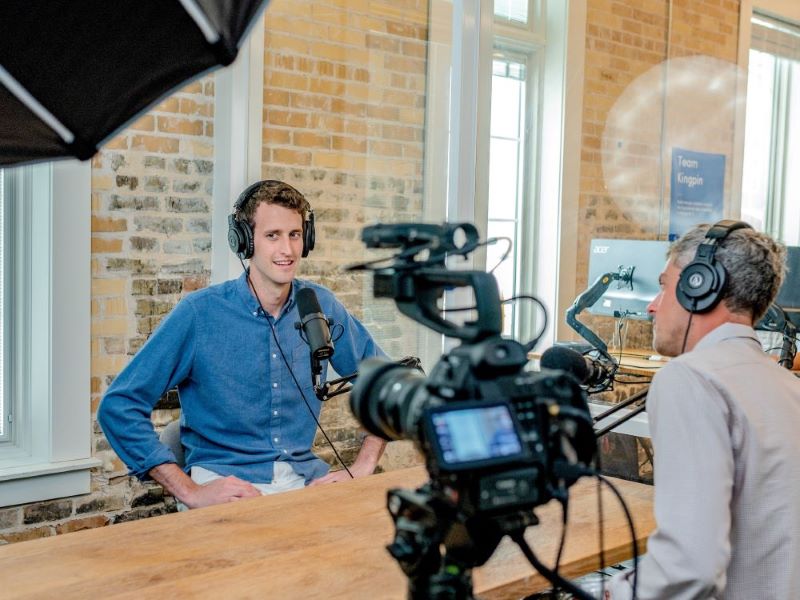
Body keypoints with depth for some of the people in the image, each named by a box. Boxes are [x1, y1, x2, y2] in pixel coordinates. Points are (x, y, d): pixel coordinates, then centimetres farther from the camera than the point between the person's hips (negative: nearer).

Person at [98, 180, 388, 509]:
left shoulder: (321, 306, 3)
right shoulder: (199, 312, -7)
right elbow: (118, 406, -8)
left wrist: (361, 469, 0)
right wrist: (190, 491, -16)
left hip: (305, 477, 4)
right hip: (223, 481, -3)